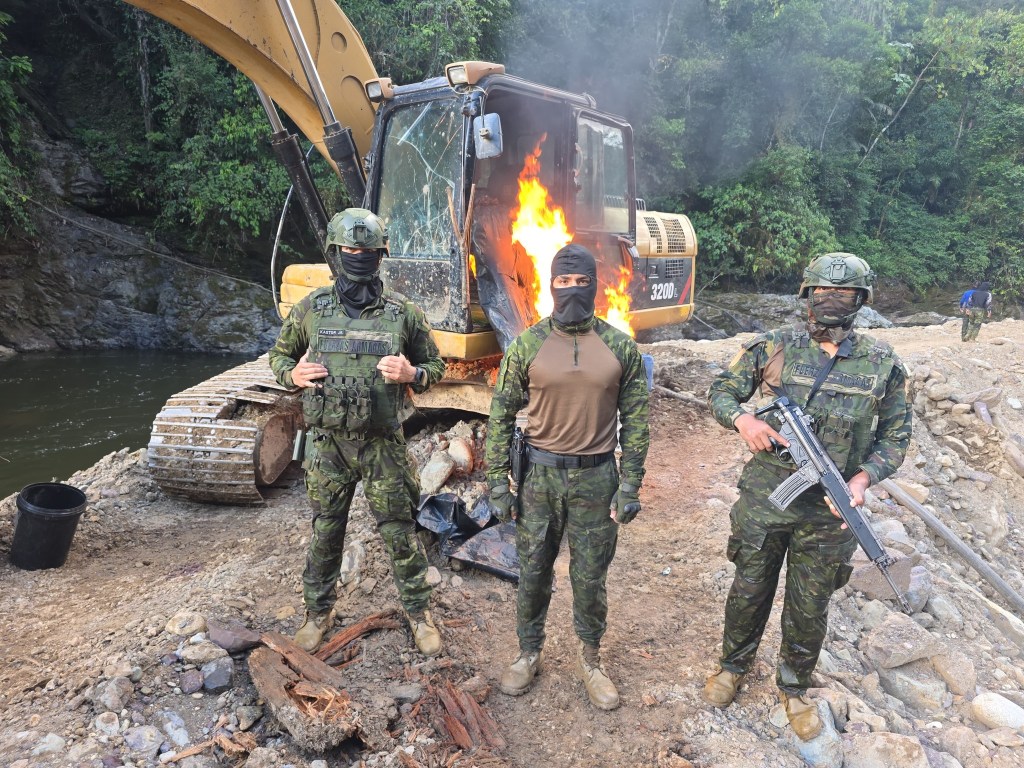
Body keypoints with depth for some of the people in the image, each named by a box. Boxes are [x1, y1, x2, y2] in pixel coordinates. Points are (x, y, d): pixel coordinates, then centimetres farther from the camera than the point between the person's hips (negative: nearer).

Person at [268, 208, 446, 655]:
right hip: (327, 443, 2)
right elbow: (279, 354, 15)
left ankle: (418, 612, 27)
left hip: (383, 444, -1)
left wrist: (412, 375, -16)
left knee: (399, 532, 8)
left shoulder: (403, 313, -2)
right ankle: (319, 611, 36)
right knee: (324, 533, 15)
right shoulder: (310, 310, 1)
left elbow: (434, 366, 6)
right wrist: (293, 374, -8)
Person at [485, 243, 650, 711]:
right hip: (538, 477, 0)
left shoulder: (621, 348, -3)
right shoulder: (527, 345, -4)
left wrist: (629, 488, -2)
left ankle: (590, 660, 35)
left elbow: (634, 420, 1)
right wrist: (498, 484, -2)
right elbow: (501, 417, 0)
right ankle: (529, 655, 36)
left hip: (596, 479, 0)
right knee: (532, 573, 14)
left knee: (591, 579, 13)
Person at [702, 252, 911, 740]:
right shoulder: (772, 347, -5)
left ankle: (794, 687, 42)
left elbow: (895, 435, 5)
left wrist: (863, 478, -13)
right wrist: (742, 420, -19)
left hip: (828, 513, 1)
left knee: (809, 609, 16)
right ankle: (734, 666, 43)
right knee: (749, 591, 17)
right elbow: (721, 391, 2)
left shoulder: (882, 364, -3)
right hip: (763, 500, 0)